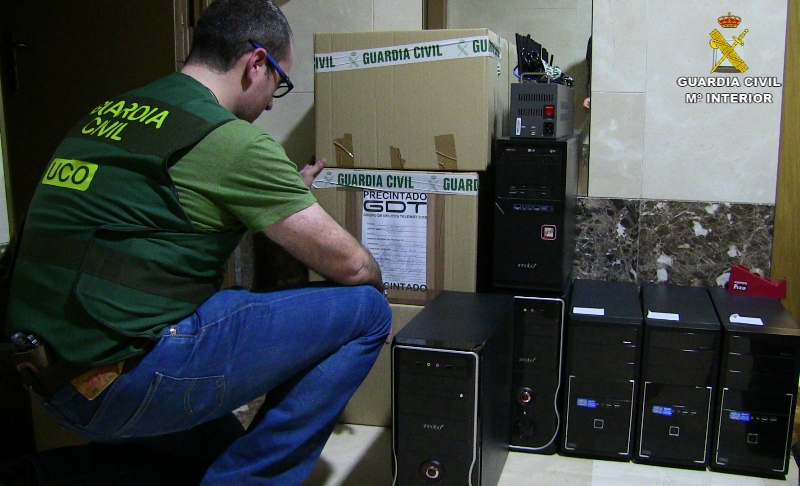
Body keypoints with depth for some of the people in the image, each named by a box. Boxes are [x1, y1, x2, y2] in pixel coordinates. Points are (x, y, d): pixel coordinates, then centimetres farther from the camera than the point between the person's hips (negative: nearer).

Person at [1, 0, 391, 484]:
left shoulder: (109, 112, 11)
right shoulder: (231, 140, -14)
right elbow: (351, 265, -8)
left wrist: (288, 193, 34)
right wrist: (376, 283, 15)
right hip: (120, 379, -9)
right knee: (364, 310, -6)